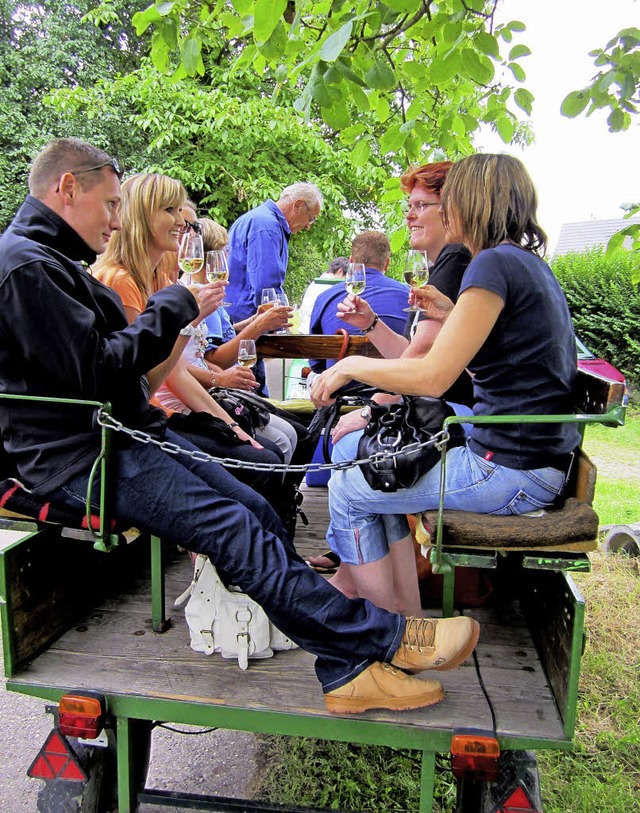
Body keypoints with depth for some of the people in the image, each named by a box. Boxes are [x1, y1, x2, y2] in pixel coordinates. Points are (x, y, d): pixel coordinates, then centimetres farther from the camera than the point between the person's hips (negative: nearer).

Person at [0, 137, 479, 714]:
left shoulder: (52, 261, 21)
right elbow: (98, 372, -21)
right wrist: (174, 305, -10)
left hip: (125, 432, 10)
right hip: (82, 456, -10)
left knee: (257, 510, -5)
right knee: (235, 530, -20)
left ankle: (348, 670, -5)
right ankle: (387, 637, -13)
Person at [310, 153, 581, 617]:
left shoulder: (495, 263, -16)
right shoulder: (531, 264, 14)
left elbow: (433, 378, -21)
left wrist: (352, 366, -8)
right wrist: (455, 318, 13)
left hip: (510, 472, -10)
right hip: (538, 460, 10)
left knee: (347, 487, 2)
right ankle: (406, 614, 21)